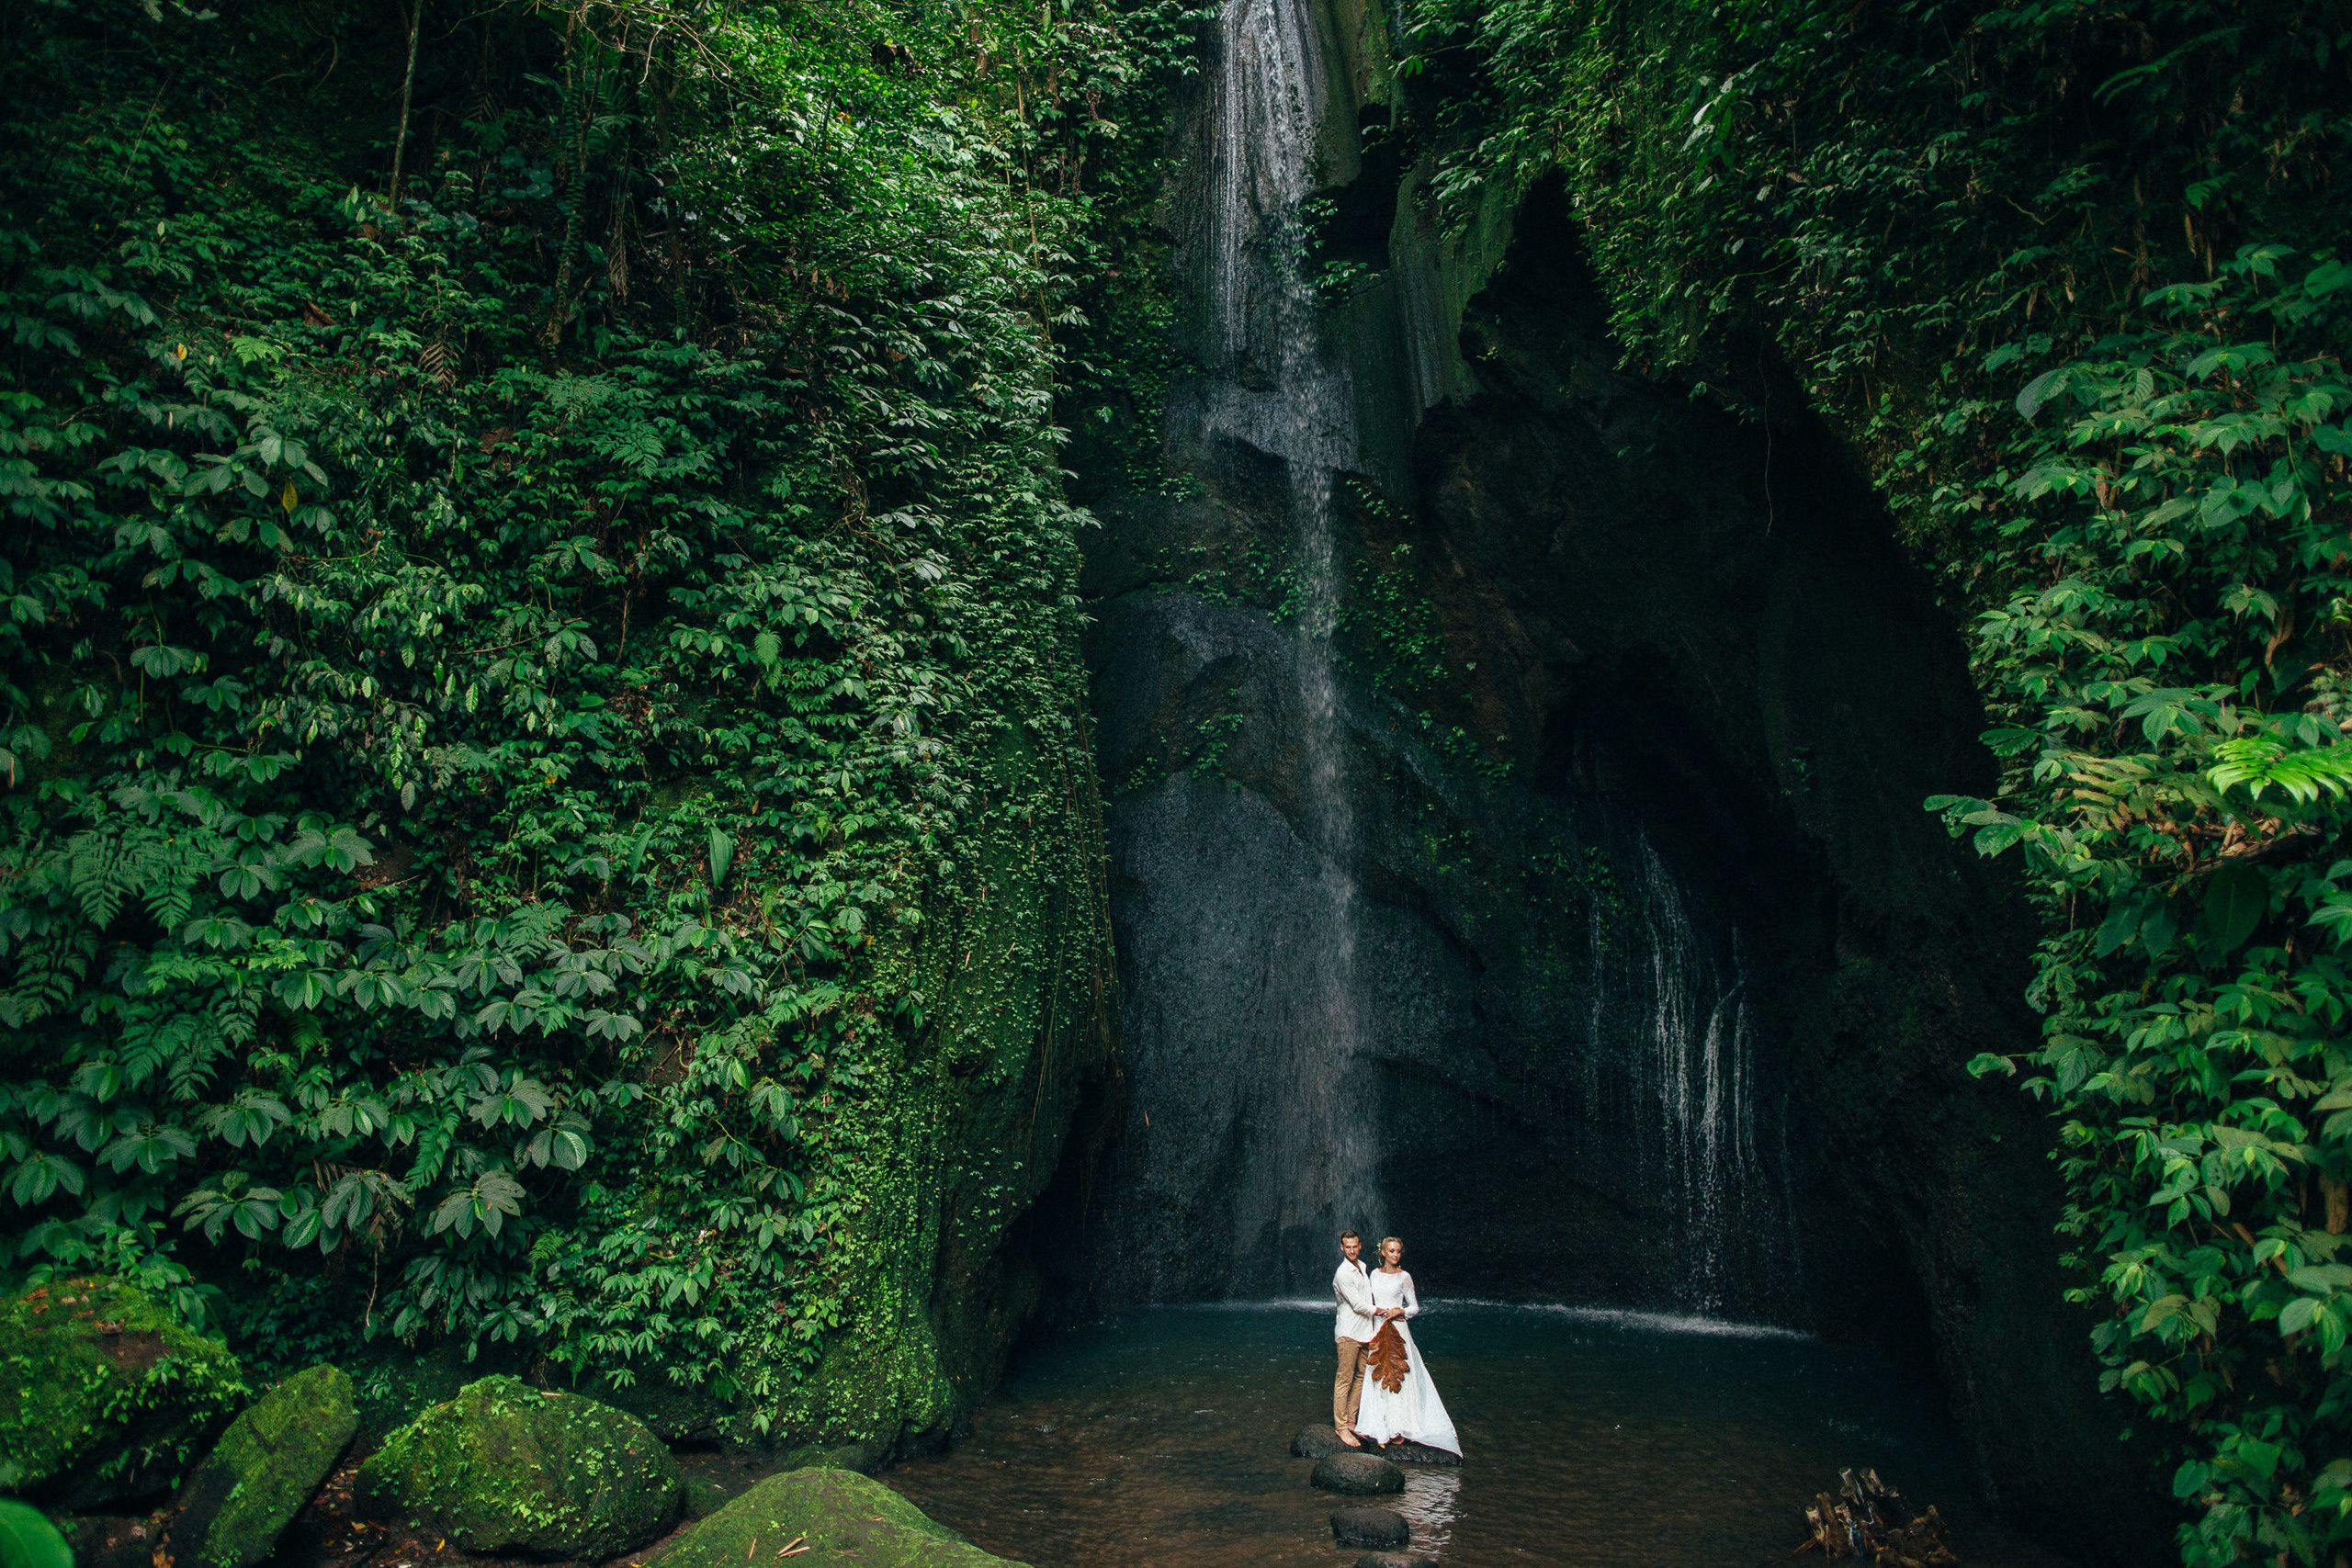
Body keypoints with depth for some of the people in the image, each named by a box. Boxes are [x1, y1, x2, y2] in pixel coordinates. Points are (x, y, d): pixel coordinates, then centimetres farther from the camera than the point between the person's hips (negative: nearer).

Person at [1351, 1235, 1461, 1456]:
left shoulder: (1404, 1277, -1)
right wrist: (1379, 1311, -4)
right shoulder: (1375, 1274, 9)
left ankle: (1399, 1427, 1)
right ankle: (1380, 1425, 10)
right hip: (1378, 1329, 4)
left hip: (1397, 1329, -4)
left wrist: (1400, 1311, -15)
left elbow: (1415, 1307, 2)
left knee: (1397, 1377, -5)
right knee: (1377, 1377, 3)